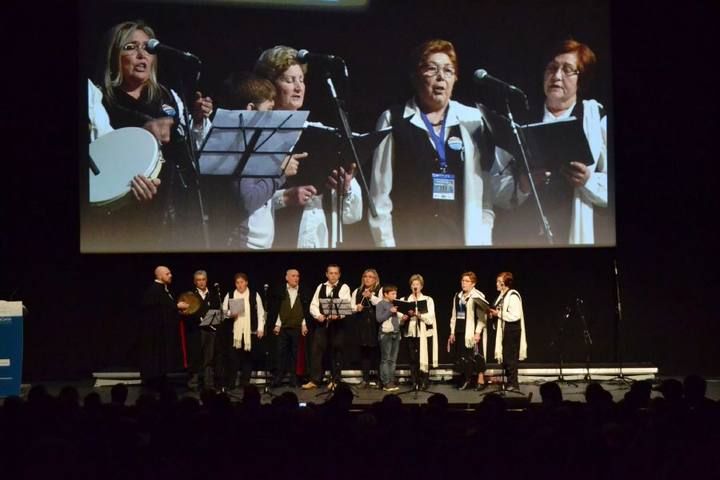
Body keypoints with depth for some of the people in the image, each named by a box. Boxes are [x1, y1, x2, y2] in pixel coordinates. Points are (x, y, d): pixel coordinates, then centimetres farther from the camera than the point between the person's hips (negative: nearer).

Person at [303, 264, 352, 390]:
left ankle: (335, 380, 11)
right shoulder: (320, 287, 14)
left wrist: (337, 315, -30)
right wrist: (318, 315, -11)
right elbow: (313, 305, 8)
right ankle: (314, 380, 2)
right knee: (317, 351, -1)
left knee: (336, 352, 3)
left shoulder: (344, 288, 0)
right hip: (321, 323, 3)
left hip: (337, 324, -3)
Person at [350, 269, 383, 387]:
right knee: (364, 351, 3)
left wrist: (371, 296, -21)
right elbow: (351, 306, 11)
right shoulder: (357, 291, 17)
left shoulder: (380, 290, 5)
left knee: (375, 350, -5)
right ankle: (365, 379, 6)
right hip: (362, 325, 3)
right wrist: (357, 308, -10)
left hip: (375, 324, -3)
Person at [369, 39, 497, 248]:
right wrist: (385, 243, -2)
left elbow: (486, 191, 9)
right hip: (408, 239, -1)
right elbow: (380, 192, 4)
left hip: (461, 238, 1)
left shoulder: (472, 121, 9)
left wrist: (482, 242, 3)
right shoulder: (393, 121, 6)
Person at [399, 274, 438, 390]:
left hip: (425, 334, -2)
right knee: (413, 359, 0)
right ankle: (414, 383, 6)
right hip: (410, 333, 2)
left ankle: (424, 383, 1)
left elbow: (430, 318, -7)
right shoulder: (404, 300, 11)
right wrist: (404, 317, -13)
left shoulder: (428, 300, 5)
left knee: (424, 359, -4)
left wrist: (417, 314, -19)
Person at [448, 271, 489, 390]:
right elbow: (454, 315, 17)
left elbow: (482, 316, -12)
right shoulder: (457, 296, 14)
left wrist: (478, 332, -18)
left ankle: (480, 380, 6)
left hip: (473, 331, -6)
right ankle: (466, 380, 14)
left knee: (476, 356, -3)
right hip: (460, 331, 6)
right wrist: (452, 332, 13)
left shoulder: (478, 296, -8)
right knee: (461, 357, 5)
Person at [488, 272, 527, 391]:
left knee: (510, 358, -5)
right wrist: (494, 312, 3)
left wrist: (498, 313, -18)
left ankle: (513, 384, 2)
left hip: (512, 331, -9)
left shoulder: (513, 296, -16)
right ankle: (509, 382, 19)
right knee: (505, 357, 12)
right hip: (504, 329, 9)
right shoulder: (502, 296, 13)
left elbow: (515, 315, -23)